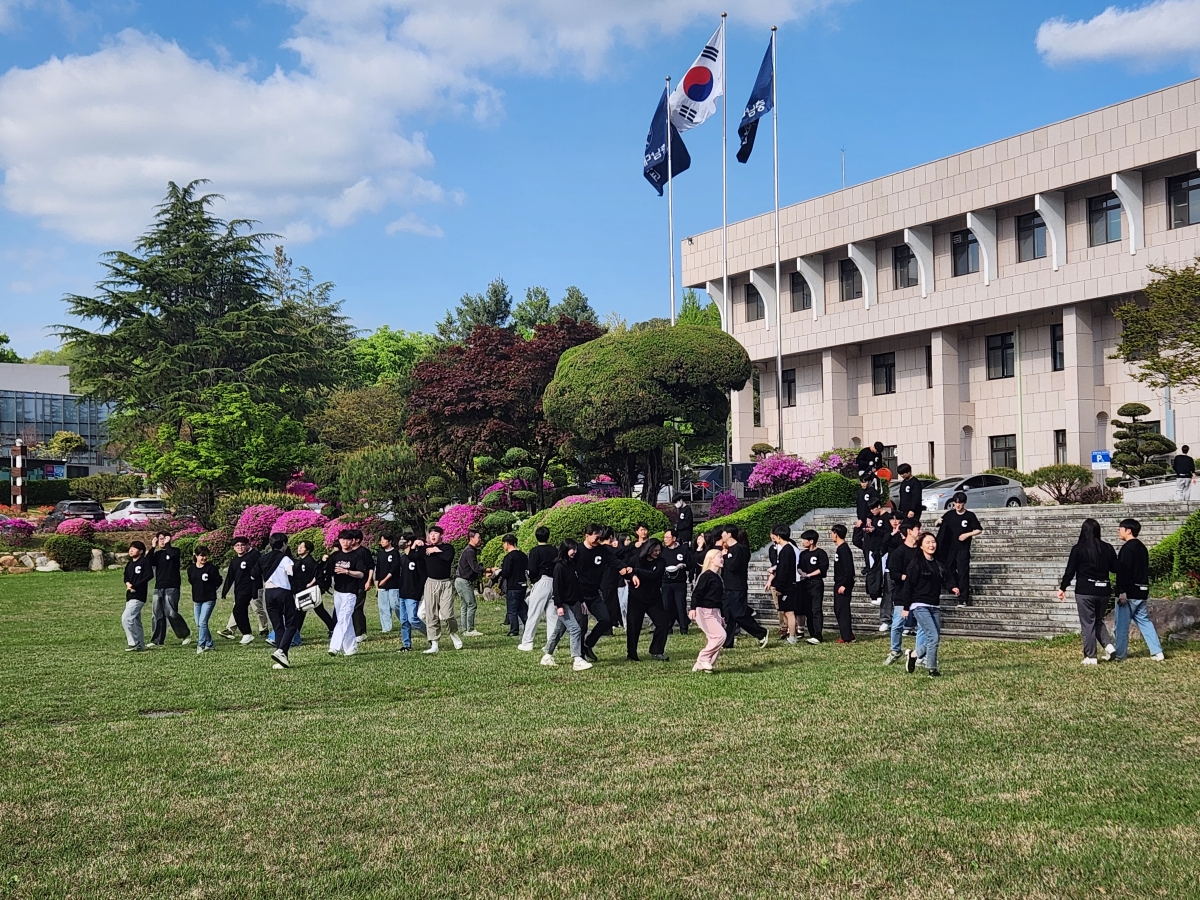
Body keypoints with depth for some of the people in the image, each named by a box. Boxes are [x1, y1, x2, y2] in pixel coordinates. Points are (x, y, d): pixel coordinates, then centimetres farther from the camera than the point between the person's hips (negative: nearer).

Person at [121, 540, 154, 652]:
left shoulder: (144, 562, -10)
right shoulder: (129, 564, 15)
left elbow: (150, 575, -20)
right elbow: (126, 576, 18)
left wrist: (135, 586, -19)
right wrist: (127, 583, -6)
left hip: (138, 597, -9)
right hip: (130, 596, 9)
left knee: (126, 618, -16)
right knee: (135, 622, 12)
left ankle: (133, 643, -8)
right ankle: (140, 645, 18)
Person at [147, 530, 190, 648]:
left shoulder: (174, 551, 2)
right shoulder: (157, 554, 15)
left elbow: (172, 554, -22)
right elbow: (147, 562, -2)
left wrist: (167, 544, -7)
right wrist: (153, 547, -4)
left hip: (172, 587, -5)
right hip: (159, 588, 5)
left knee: (170, 612, -12)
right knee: (157, 615, 1)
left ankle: (185, 634, 7)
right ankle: (156, 641, 4)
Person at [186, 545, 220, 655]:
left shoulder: (211, 568, -9)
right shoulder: (191, 568, 4)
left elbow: (218, 581, -3)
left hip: (209, 599, -5)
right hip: (196, 599, 5)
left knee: (203, 622, -14)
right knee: (198, 625, 9)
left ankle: (200, 645, -10)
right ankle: (209, 644, 21)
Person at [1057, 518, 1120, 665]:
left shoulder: (1078, 549, -8)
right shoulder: (1107, 548, 2)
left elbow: (1070, 571, -6)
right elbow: (1115, 568, 8)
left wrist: (1062, 588, 4)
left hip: (1085, 592, -4)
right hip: (1103, 591, 4)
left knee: (1088, 624, 2)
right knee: (1098, 621, 21)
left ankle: (1090, 657, 3)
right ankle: (1108, 646, 3)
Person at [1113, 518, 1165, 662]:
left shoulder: (1128, 548, -14)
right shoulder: (1141, 547, 16)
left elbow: (1123, 570, -21)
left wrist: (1122, 591, -24)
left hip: (1129, 592, -9)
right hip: (1142, 591, 9)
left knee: (1121, 623, -1)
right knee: (1144, 621, 12)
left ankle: (1120, 654, 4)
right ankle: (1157, 652, 7)